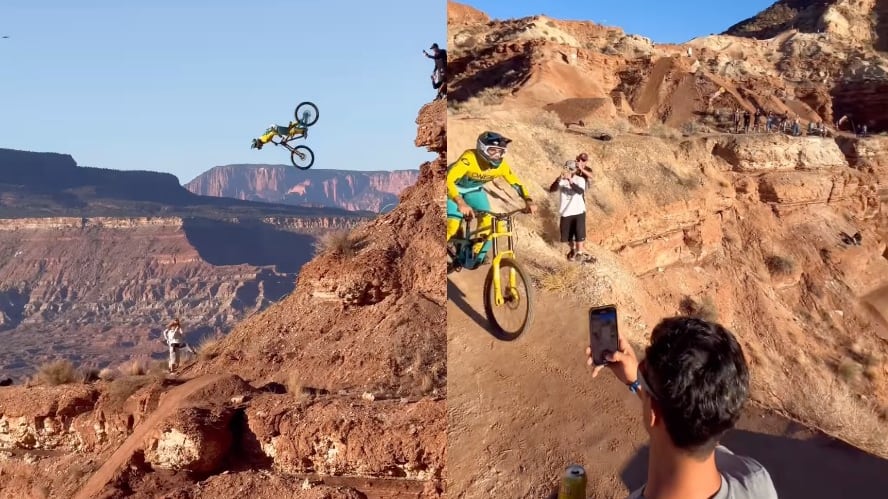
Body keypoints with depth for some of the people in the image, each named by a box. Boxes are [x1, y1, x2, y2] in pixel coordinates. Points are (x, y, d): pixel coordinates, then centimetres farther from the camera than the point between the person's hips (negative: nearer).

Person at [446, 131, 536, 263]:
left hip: (474, 190, 5)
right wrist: (461, 203, -63)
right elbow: (448, 180, -49)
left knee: (487, 220, -9)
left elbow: (516, 183, -11)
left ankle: (477, 256, 11)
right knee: (453, 225, -17)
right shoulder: (469, 158, -41)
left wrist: (528, 201, -28)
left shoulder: (501, 165, -24)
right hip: (454, 189, -5)